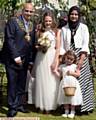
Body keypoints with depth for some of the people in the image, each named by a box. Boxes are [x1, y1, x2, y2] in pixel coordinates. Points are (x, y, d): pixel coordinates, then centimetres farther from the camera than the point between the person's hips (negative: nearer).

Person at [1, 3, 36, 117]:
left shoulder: (32, 25, 12)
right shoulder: (12, 21, -6)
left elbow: (32, 42, 13)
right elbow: (9, 40, -13)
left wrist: (32, 58, 6)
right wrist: (15, 56, -16)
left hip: (25, 60, 6)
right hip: (13, 59, -5)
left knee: (22, 84, 11)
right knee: (12, 83, 0)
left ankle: (20, 104, 23)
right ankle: (12, 107, 10)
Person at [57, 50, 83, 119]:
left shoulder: (74, 66, 2)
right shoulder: (62, 66, 9)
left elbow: (78, 74, -2)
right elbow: (59, 75, 8)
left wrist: (72, 73, -13)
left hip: (73, 84, -2)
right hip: (64, 84, 3)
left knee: (73, 98, 0)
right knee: (65, 98, 6)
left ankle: (72, 112, 12)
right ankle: (66, 111, 18)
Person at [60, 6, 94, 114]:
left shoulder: (83, 27, 5)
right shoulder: (64, 29, 12)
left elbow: (85, 44, -3)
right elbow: (62, 46, 9)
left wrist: (82, 58, -14)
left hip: (81, 57, -2)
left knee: (82, 80, -6)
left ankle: (84, 106, 2)